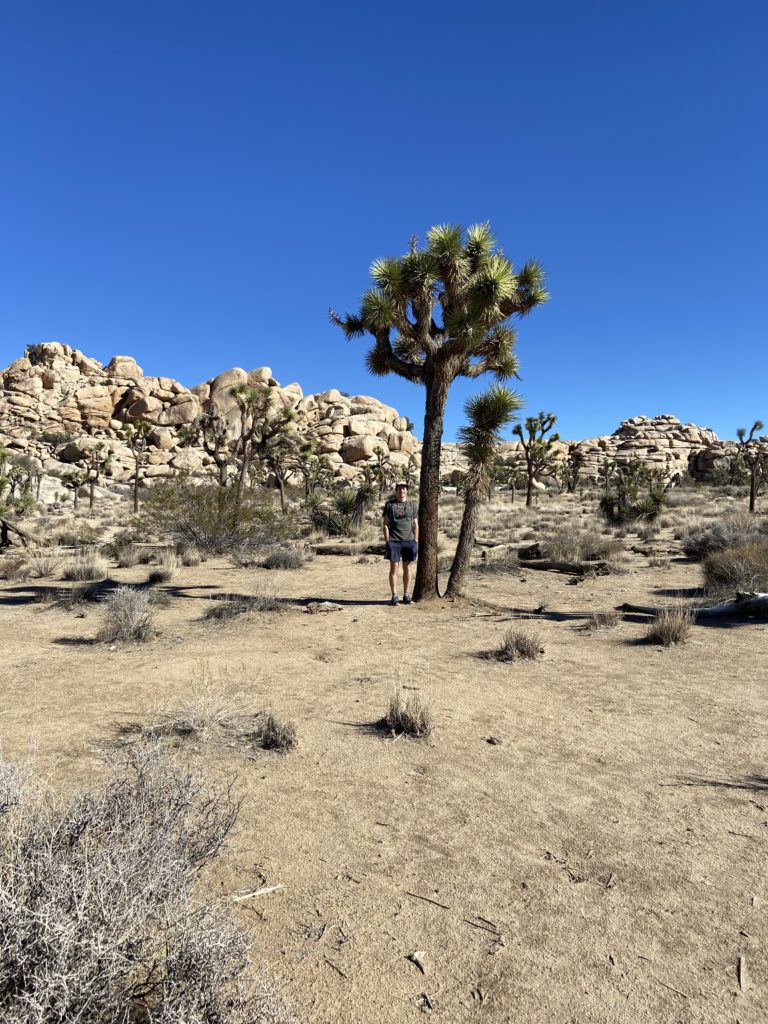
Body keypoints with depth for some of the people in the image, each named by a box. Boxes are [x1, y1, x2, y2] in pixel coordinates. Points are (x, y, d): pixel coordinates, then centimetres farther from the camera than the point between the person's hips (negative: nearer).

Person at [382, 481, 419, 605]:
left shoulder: (413, 505, 9)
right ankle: (394, 596, 6)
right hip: (394, 541, -2)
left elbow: (415, 525, 10)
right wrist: (387, 541, -5)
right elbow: (386, 525, 2)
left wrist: (416, 542, 3)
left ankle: (406, 595, 16)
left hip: (409, 540, 2)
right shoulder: (389, 505, 4)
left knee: (407, 568, 7)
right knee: (394, 568, 0)